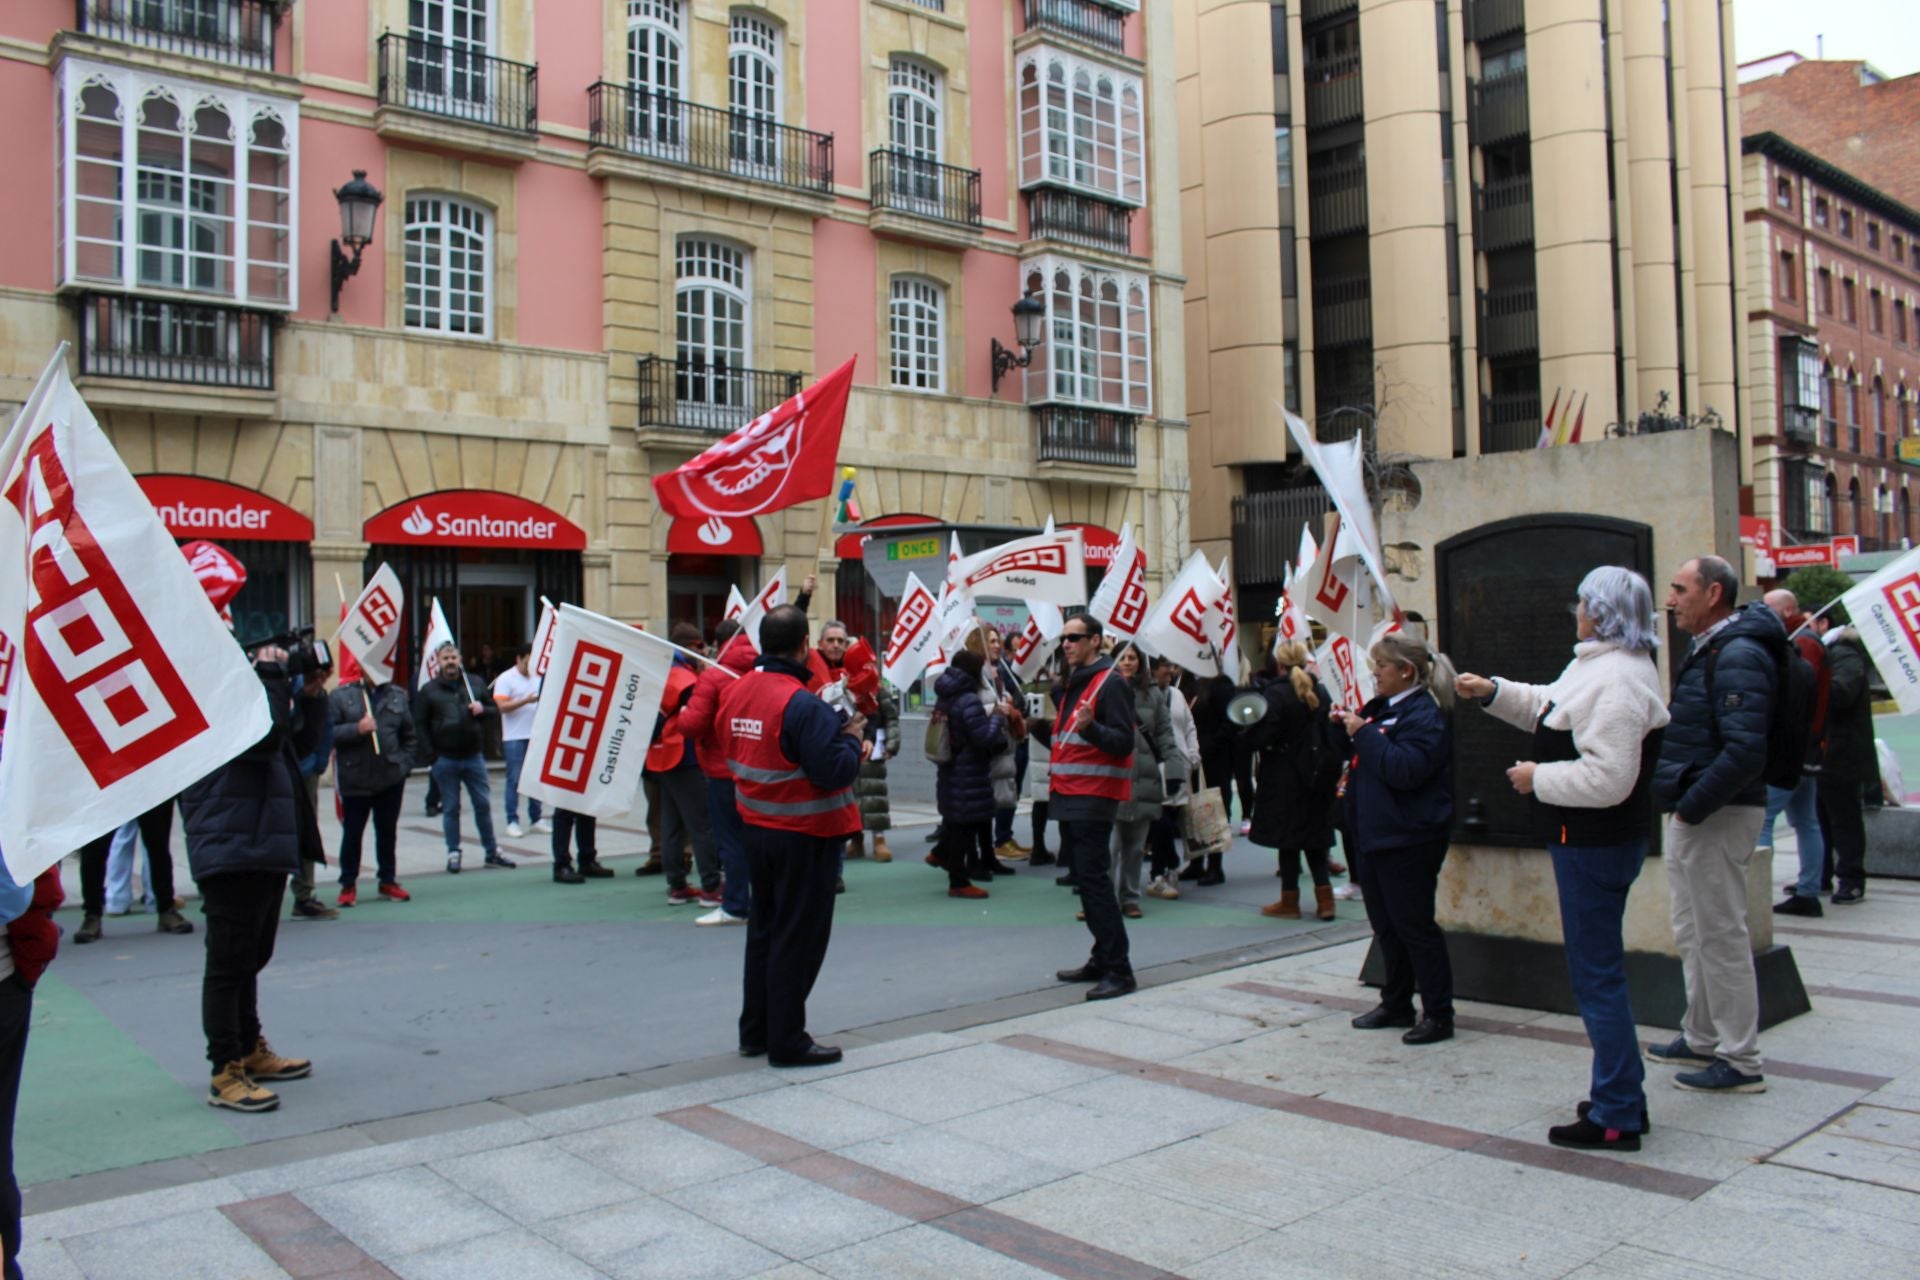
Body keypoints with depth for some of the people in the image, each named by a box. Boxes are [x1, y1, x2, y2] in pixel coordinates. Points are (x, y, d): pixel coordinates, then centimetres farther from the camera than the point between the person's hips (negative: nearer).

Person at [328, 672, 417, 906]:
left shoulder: (398, 696, 6)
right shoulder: (341, 696, -1)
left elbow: (410, 736, 11)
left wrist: (404, 764, 3)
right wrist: (356, 729, -20)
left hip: (391, 779, 2)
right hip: (355, 780, -2)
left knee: (388, 832, 11)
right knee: (352, 833, 5)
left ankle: (388, 881, 23)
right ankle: (348, 885, 17)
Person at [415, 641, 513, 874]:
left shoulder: (475, 683, 7)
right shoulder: (429, 690, 1)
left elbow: (495, 711, 13)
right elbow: (419, 724, -1)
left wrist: (482, 709, -10)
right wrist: (432, 754, -8)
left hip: (473, 757, 2)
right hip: (445, 760, -2)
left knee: (484, 805, 6)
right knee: (451, 808, 5)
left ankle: (492, 852, 16)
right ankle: (453, 854, 13)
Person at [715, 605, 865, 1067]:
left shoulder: (735, 691, 1)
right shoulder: (803, 704, -24)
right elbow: (834, 771, -27)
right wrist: (852, 737, -7)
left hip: (758, 829, 8)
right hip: (805, 836, -8)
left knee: (764, 929, 19)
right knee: (799, 937, 3)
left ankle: (755, 1030, 29)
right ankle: (788, 1041, 11)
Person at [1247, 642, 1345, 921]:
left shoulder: (1275, 693, -15)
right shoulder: (1321, 692, 6)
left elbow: (1263, 735, -19)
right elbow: (1336, 734, 9)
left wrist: (1245, 733, -1)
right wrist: (1329, 767, 14)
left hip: (1284, 777, -6)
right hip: (1317, 775, 6)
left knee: (1287, 839, 3)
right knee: (1315, 836, 13)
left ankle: (1289, 901, 10)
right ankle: (1324, 898, 9)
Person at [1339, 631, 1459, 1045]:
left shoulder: (1424, 715, -15)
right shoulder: (1382, 708, 14)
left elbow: (1405, 770, -28)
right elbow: (1364, 760, 25)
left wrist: (1363, 733, -22)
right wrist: (1346, 728, 8)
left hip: (1408, 840, -10)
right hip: (1376, 835, 10)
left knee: (1414, 926, -4)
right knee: (1385, 924, 16)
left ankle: (1438, 1014, 6)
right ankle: (1396, 1003, 27)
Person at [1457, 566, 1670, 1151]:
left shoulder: (1618, 679, -23)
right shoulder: (1602, 665, 12)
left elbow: (1607, 778, -29)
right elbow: (1551, 709, 28)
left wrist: (1539, 778, -17)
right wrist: (1493, 691, 19)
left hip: (1595, 844, -11)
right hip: (1592, 839, 11)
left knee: (1596, 974, -3)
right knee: (1599, 970, 18)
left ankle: (1616, 1115, 7)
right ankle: (1622, 1096, 29)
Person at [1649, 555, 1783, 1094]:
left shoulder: (1737, 656, -19)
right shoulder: (1710, 651, 14)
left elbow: (1744, 751, -28)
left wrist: (1692, 807, -22)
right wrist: (1682, 806, 13)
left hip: (1717, 816, -11)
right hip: (1693, 812, 11)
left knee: (1720, 935, -2)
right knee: (1693, 932, 18)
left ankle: (1740, 1061, 8)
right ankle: (1701, 1038, 31)